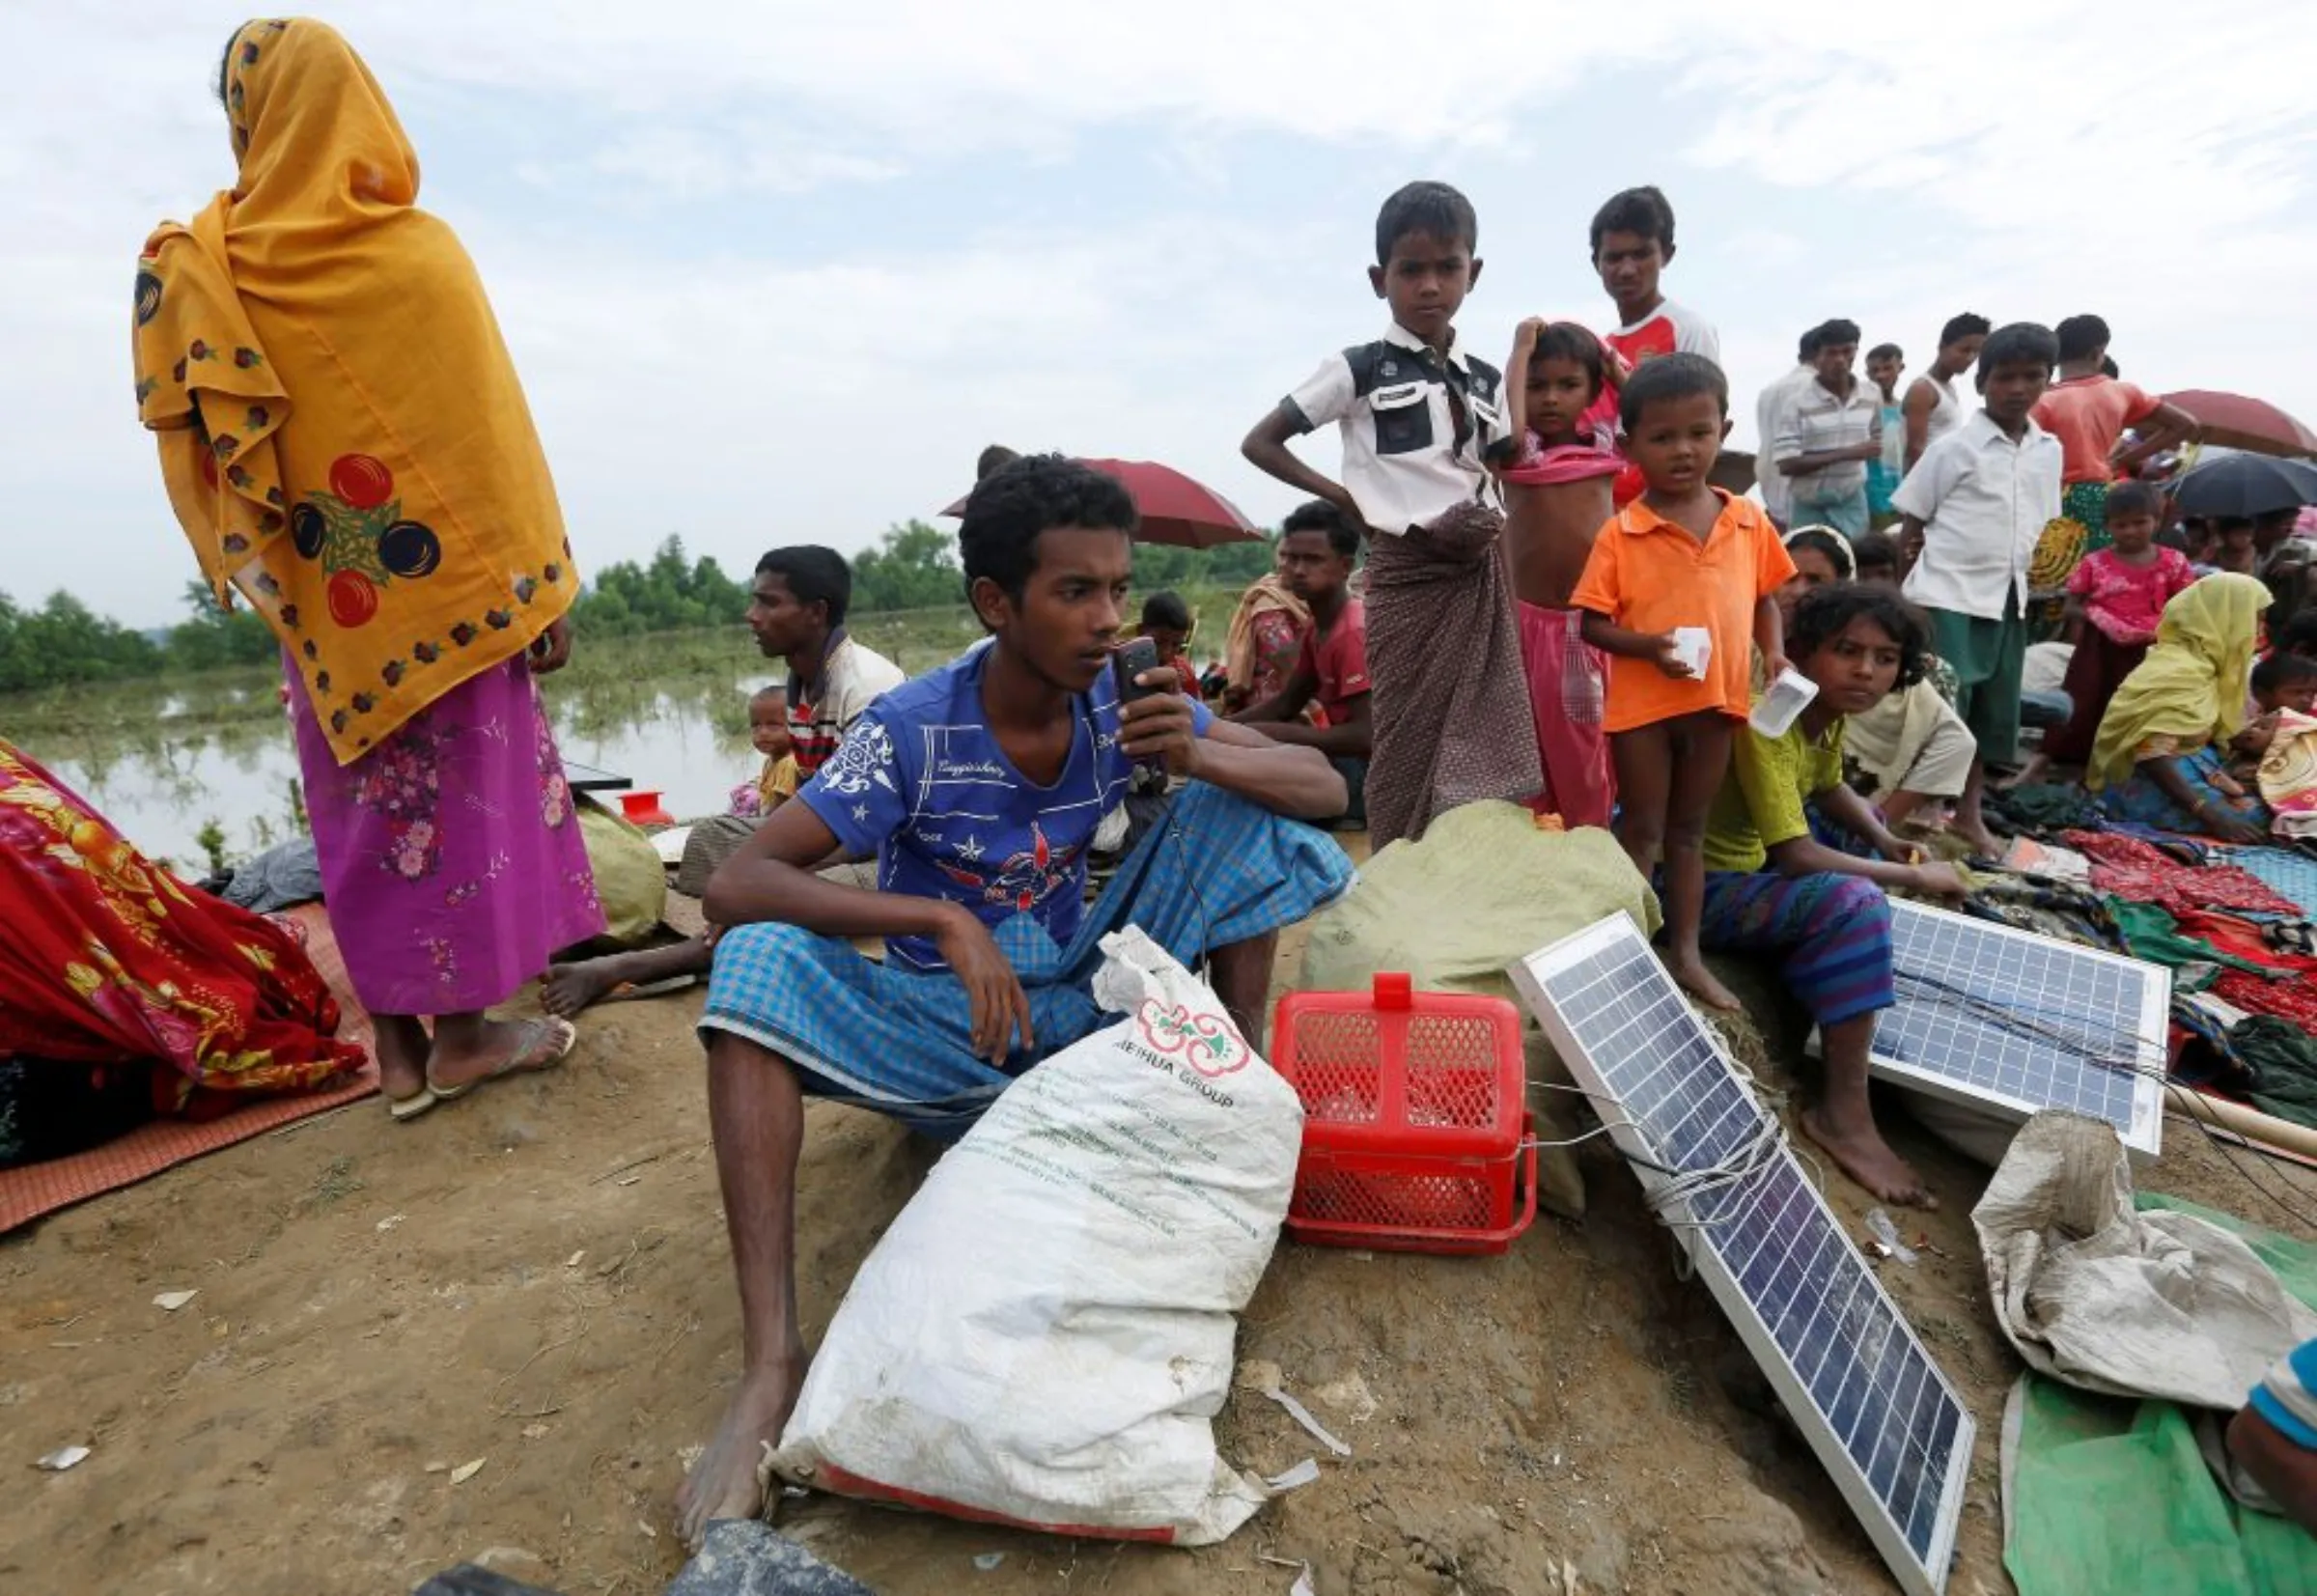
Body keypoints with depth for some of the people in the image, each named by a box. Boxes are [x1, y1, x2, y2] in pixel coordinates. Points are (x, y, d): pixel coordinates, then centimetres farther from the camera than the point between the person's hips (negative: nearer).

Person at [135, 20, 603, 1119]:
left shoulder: (205, 270, 4)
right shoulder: (418, 253, -8)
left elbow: (196, 447, 8)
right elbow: (488, 428, -11)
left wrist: (261, 571, 18)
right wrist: (537, 581, -7)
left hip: (317, 597, 4)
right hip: (442, 582, -4)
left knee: (364, 805, 10)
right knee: (460, 791, 4)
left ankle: (397, 1047, 16)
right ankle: (462, 1031, 13)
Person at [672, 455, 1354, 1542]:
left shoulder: (1122, 699, -10)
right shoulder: (914, 730, -20)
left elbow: (1324, 787, -9)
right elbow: (735, 886, -25)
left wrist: (1199, 756, -30)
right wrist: (945, 919, -37)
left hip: (1082, 1005, 2)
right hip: (943, 1030, -2)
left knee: (1240, 810, -13)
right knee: (756, 959, -30)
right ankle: (771, 1360, -30)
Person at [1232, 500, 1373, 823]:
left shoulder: (1356, 632, -20)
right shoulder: (1318, 627, 10)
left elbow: (1365, 735, -27)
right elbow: (1285, 703, 17)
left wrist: (1270, 734, -23)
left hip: (1371, 771, -10)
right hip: (1347, 760, 10)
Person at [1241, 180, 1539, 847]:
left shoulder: (1486, 380, 13)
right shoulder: (1357, 368, -2)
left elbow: (1508, 472, 20)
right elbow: (1259, 443, -3)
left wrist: (1490, 520, -2)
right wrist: (1354, 504, -7)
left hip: (1480, 575, 5)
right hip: (1406, 572, -4)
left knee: (1487, 749, 3)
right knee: (1409, 746, 0)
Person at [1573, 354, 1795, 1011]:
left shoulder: (1750, 522, 2)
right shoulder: (1619, 535, -10)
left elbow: (1766, 595, 12)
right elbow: (1593, 623, -9)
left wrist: (1773, 651, -4)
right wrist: (1647, 645, -24)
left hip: (1717, 698, 4)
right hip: (1644, 702, -4)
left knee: (1689, 830, 16)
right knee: (1642, 830, 7)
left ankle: (1686, 952, 26)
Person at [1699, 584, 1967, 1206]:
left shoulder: (1830, 713, 1)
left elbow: (1829, 789, 22)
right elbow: (1795, 855, -29)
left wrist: (1887, 842, 4)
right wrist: (1913, 876, -18)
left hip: (1754, 870, 10)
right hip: (1703, 887, -10)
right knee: (1854, 903, -28)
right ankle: (1844, 1113, -21)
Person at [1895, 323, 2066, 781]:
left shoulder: (2049, 451, 10)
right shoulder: (1953, 448, -6)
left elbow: (2040, 526, 20)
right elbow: (1910, 527, -4)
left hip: (2009, 599, 6)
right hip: (1950, 597, -6)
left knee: (1997, 718, 10)